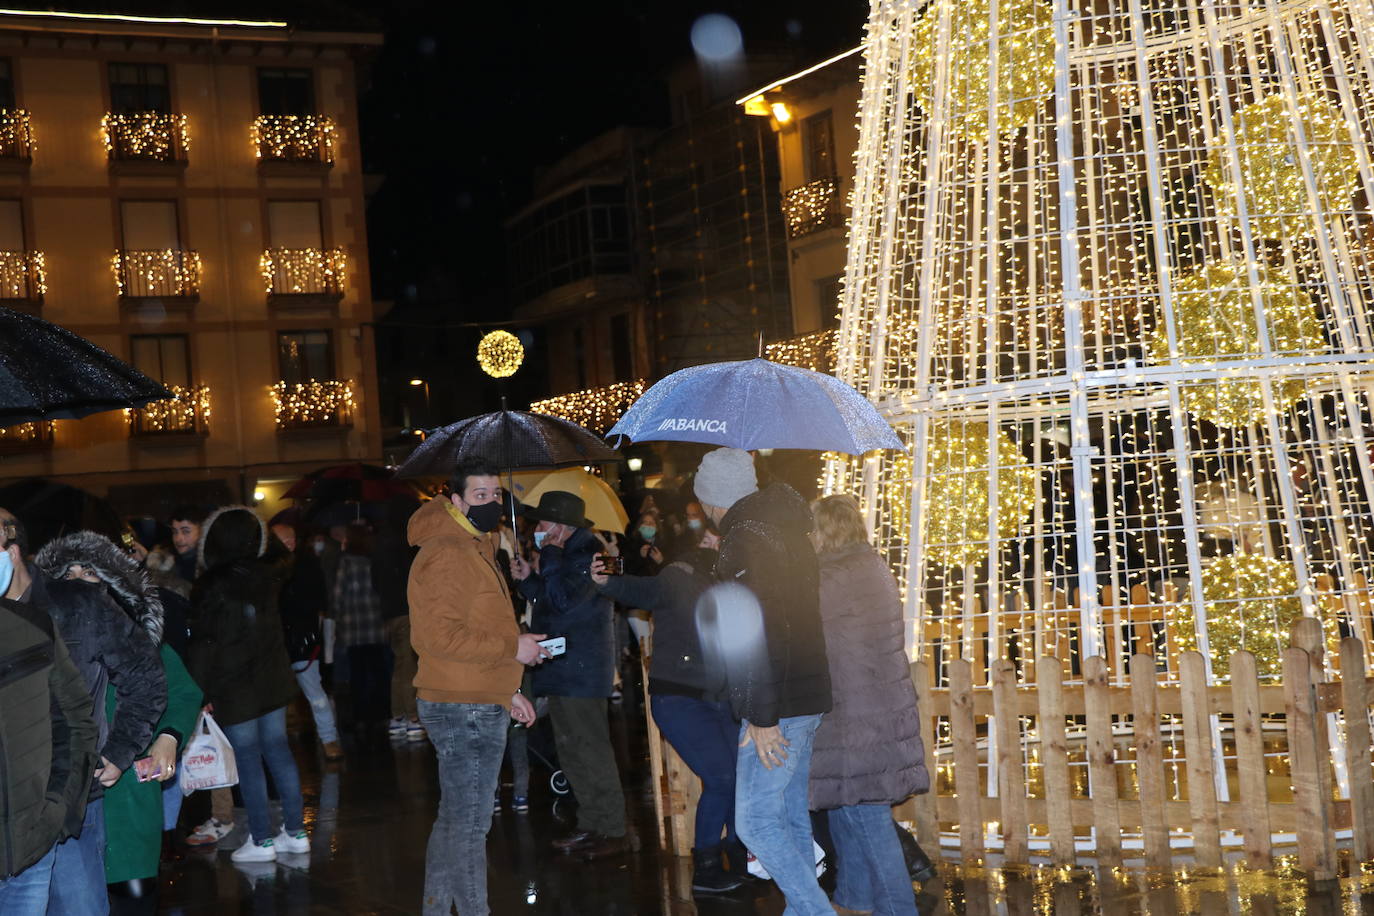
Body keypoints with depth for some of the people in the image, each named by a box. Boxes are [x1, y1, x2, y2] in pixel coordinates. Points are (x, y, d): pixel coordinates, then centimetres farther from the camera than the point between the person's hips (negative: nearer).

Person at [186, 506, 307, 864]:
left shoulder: (213, 587, -14)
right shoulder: (265, 578, 4)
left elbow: (203, 643, -13)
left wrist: (199, 692, -10)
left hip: (234, 687, -6)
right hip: (273, 679, 6)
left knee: (247, 760, 0)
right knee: (278, 751, 11)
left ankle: (261, 840, 4)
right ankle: (296, 831, 15)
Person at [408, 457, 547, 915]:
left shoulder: (474, 548, 18)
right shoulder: (446, 554, -16)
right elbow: (443, 636, -24)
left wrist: (507, 691, 20)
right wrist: (513, 647, -18)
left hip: (479, 707, 11)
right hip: (464, 710, -11)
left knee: (454, 818, 19)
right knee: (469, 824, -4)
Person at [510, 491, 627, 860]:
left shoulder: (587, 553, -16)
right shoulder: (568, 553, 17)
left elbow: (563, 599, -27)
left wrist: (551, 555, -17)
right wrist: (528, 578, 9)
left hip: (579, 672, -11)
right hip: (563, 669, 11)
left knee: (590, 749, -6)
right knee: (571, 749, 14)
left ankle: (612, 831, 1)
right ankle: (590, 825, 22)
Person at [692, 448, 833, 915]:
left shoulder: (743, 539, -16)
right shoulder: (786, 526, 14)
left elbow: (762, 633, -23)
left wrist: (762, 717, -22)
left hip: (777, 705, -9)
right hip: (809, 696, 10)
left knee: (755, 821, -6)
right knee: (791, 815, 15)